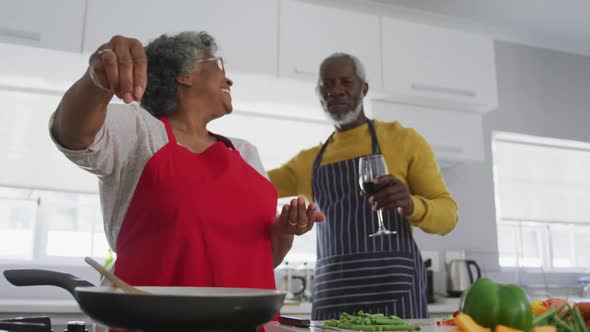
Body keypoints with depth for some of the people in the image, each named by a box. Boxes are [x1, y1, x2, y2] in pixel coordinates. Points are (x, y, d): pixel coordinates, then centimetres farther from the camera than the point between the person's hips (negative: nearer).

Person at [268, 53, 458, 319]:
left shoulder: (404, 140, 5)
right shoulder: (308, 161, 16)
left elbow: (447, 215, 2)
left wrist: (412, 205, -19)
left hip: (393, 290, -3)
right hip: (330, 296, 4)